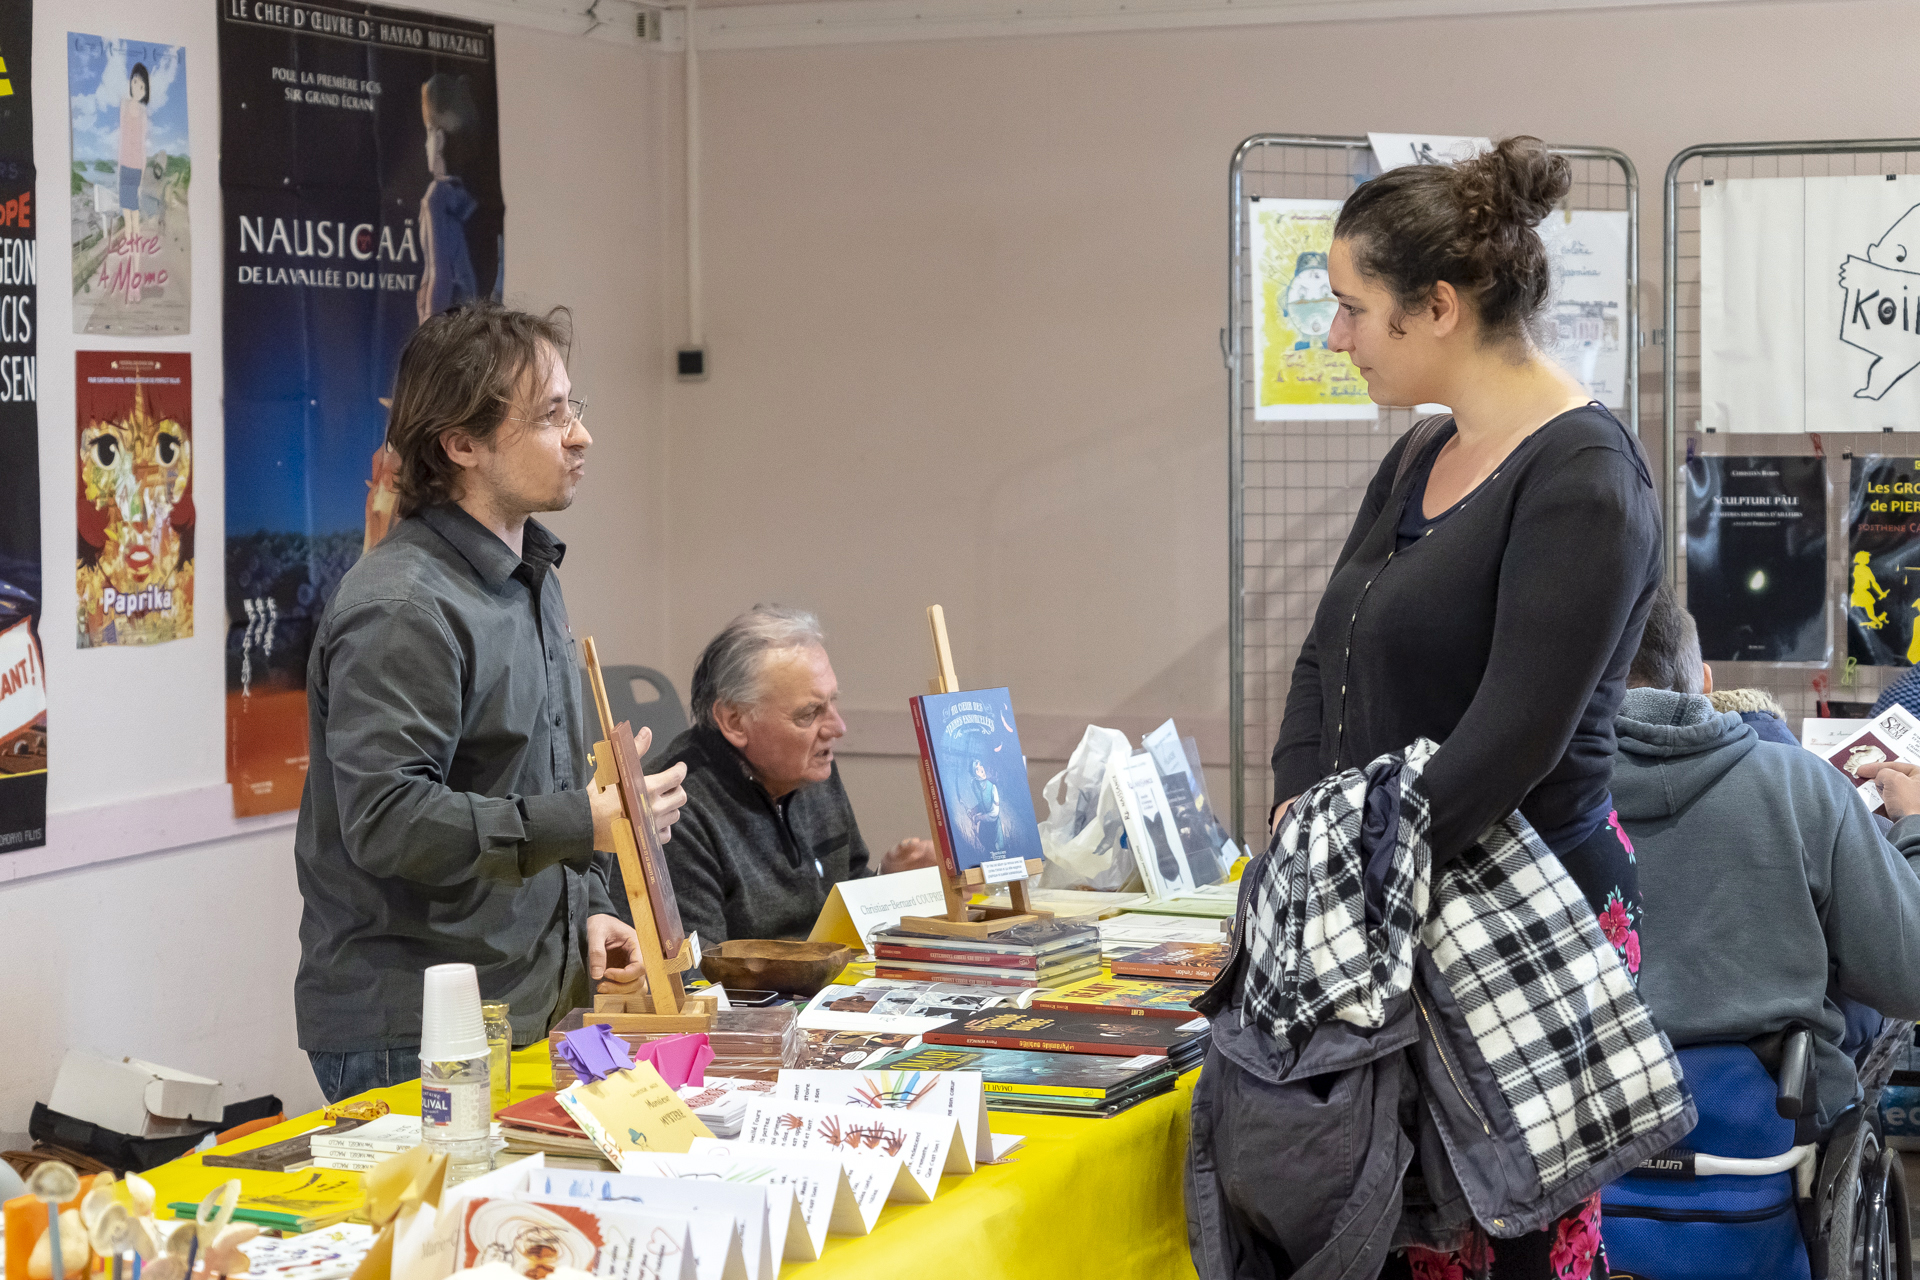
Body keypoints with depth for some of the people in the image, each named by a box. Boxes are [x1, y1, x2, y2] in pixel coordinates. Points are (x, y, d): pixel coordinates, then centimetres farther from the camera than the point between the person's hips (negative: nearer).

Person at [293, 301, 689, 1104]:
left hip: (531, 1007, 9)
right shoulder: (400, 608, -17)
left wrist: (586, 908, 11)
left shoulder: (531, 580, 16)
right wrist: (581, 824, -23)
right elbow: (386, 821, -25)